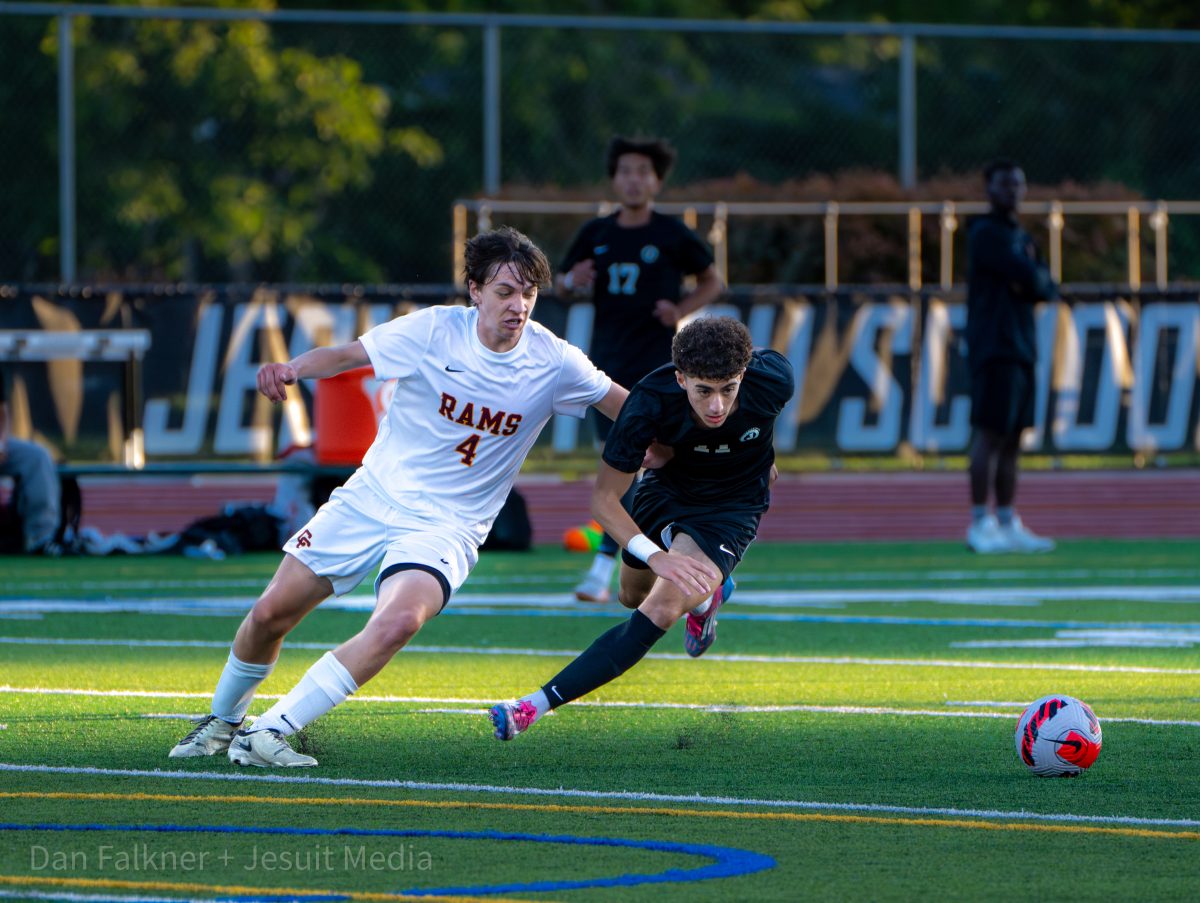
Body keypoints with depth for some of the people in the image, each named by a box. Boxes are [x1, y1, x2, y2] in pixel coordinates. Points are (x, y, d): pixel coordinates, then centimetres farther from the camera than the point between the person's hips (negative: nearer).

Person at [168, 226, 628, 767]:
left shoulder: (553, 362, -8)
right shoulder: (434, 330, -11)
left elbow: (623, 405, 8)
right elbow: (349, 354, -6)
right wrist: (291, 369, -24)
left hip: (446, 525, -1)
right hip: (371, 499, 1)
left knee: (400, 620, -31)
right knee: (271, 612, -1)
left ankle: (270, 732, -25)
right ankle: (223, 720, 30)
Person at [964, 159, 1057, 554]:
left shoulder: (1023, 238, 21)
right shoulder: (987, 233, -7)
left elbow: (1048, 288, 14)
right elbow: (1029, 276, -17)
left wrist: (1032, 284, -6)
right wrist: (1036, 278, 4)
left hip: (1022, 347, 9)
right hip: (994, 347, -9)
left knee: (1012, 440, 8)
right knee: (990, 435, -11)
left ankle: (1007, 524, 10)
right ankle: (980, 523, -11)